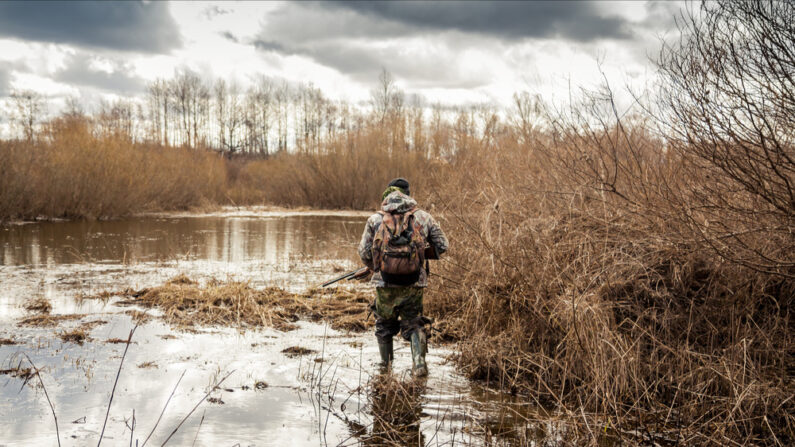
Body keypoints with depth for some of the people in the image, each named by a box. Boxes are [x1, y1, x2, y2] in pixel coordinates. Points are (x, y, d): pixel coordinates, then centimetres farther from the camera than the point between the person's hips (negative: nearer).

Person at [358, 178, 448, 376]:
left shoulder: (375, 219, 0)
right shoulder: (423, 217, 0)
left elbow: (364, 253, 1)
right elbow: (442, 246, 6)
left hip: (385, 284, 0)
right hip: (413, 285, 0)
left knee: (384, 324, 21)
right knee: (414, 324, 15)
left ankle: (386, 365, 30)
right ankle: (419, 364, -1)